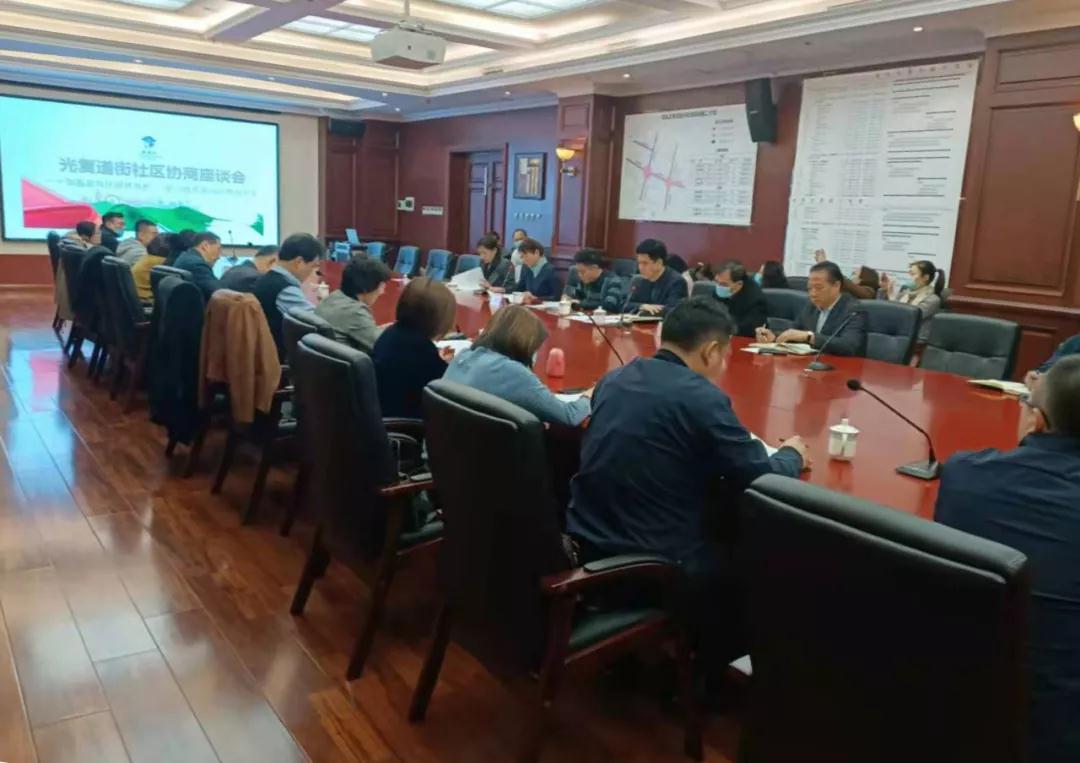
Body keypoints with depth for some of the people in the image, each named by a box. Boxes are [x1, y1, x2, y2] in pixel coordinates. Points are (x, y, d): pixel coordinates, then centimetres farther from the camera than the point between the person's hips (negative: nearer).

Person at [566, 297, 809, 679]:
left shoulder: (614, 379, 5)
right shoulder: (702, 398, -17)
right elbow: (763, 481, -9)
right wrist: (792, 454, 12)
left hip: (585, 546, 7)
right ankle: (707, 665, 33)